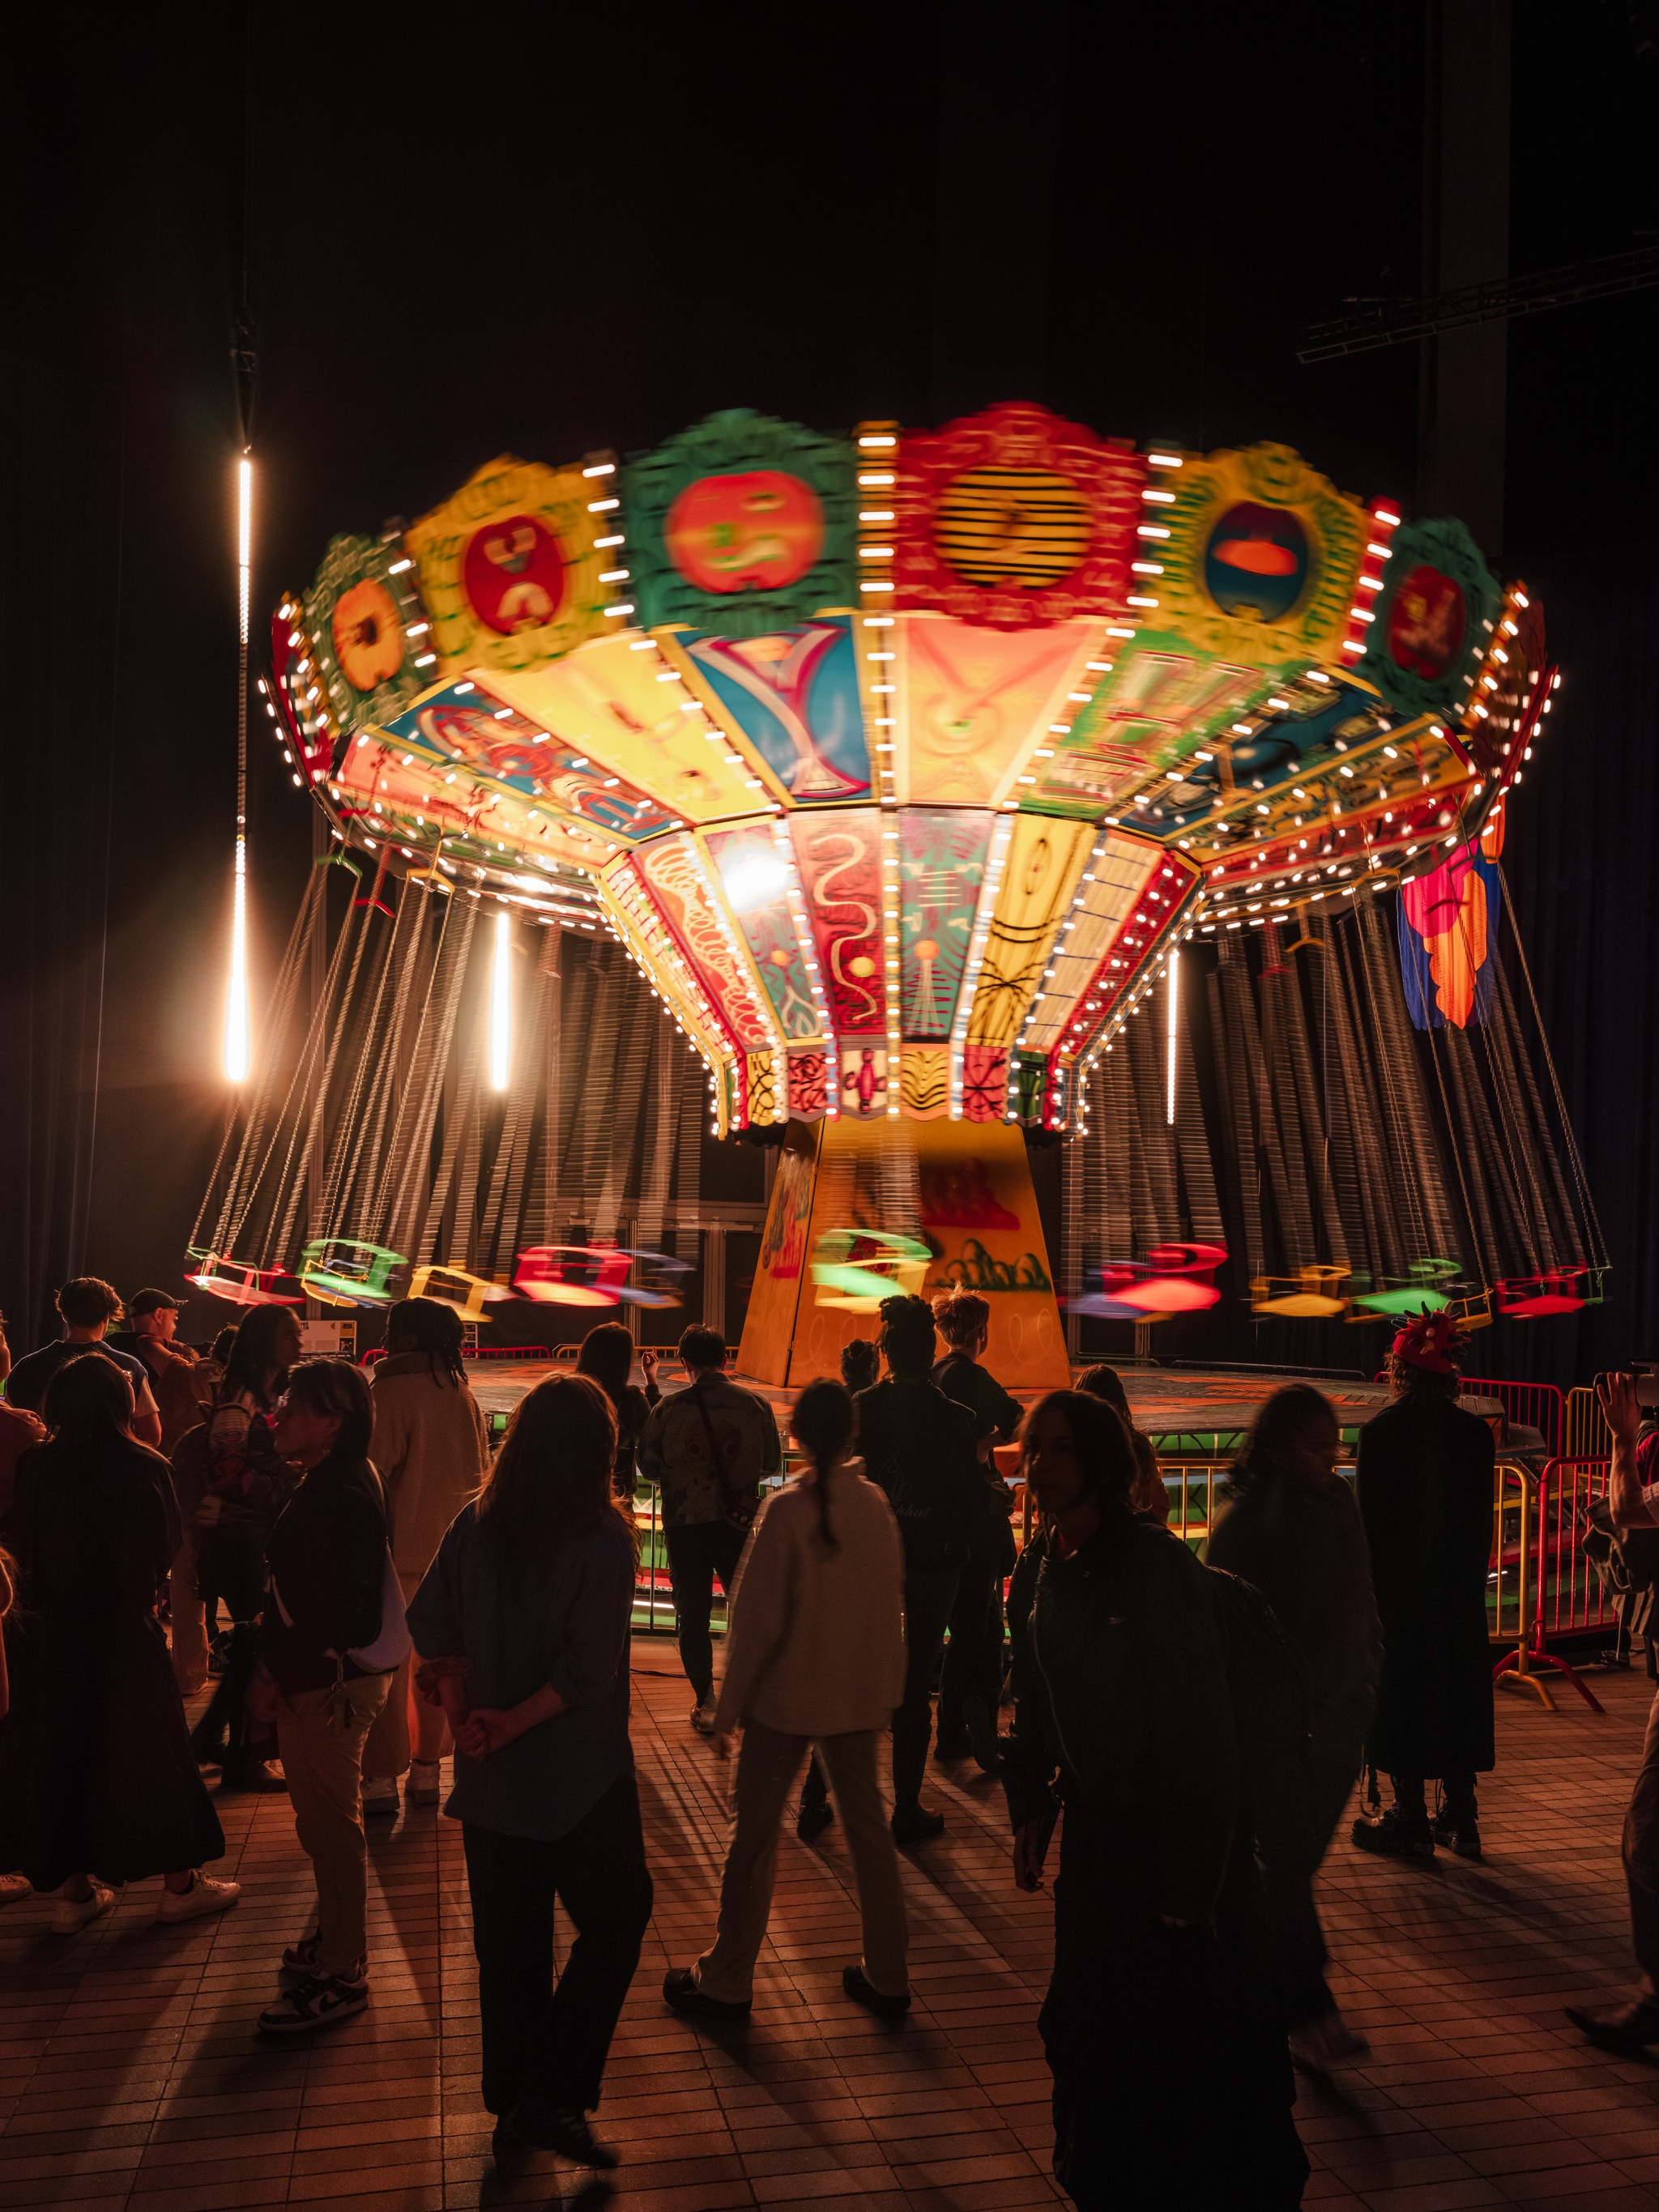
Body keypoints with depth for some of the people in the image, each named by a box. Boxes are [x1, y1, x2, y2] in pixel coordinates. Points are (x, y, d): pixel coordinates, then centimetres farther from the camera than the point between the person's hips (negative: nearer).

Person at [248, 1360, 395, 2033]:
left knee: (331, 1825, 1)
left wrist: (279, 1677, -16)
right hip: (319, 1676, 10)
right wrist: (273, 1667, 11)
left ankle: (342, 1974, 13)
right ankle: (334, 1938, 38)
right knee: (324, 1820, 22)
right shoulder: (331, 1483, 9)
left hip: (329, 1682, -10)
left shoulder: (339, 1496, -23)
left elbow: (329, 1604, -25)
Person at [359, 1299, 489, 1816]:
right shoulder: (462, 1393, 6)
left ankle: (382, 1778, 5)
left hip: (402, 1545, -6)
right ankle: (426, 1769, 21)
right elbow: (479, 1468, 12)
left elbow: (374, 1472, -15)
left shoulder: (393, 1391, -13)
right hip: (452, 1547, 6)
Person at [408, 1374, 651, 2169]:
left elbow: (430, 1622, -6)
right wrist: (512, 1722, -16)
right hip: (578, 1774, -5)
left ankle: (514, 2102, 29)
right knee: (615, 1915, 13)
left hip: (491, 1774, 5)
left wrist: (462, 1712, -9)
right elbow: (588, 1669, -23)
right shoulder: (602, 1537, -18)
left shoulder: (476, 1522, -4)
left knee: (507, 1936, 16)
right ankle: (555, 2096, 8)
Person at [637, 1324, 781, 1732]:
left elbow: (649, 1468, -1)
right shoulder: (755, 1404, -5)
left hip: (685, 1524, -1)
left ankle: (705, 1703, 12)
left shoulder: (667, 1408, -9)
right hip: (741, 1520, 1)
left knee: (693, 1615, 10)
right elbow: (772, 1464, 5)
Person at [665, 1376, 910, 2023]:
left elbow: (758, 1618, -15)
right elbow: (890, 1601, 4)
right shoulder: (875, 1505, -5)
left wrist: (729, 1708, -6)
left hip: (787, 1696, -4)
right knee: (868, 1827, 16)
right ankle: (886, 1978, 24)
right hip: (861, 1696, 4)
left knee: (754, 1834, 9)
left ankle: (727, 1982, 20)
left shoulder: (786, 1510, -17)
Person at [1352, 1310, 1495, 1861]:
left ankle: (1411, 1821, 11)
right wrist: (1472, 1578, 15)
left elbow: (1372, 1520, -9)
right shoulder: (1475, 1432, -1)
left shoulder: (1382, 1431, -13)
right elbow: (1482, 1519, 4)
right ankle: (1460, 1817, 21)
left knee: (1401, 1695, 5)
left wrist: (1369, 1586, 0)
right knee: (1458, 1692, 13)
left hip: (1399, 1587, -4)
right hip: (1460, 1589, 4)